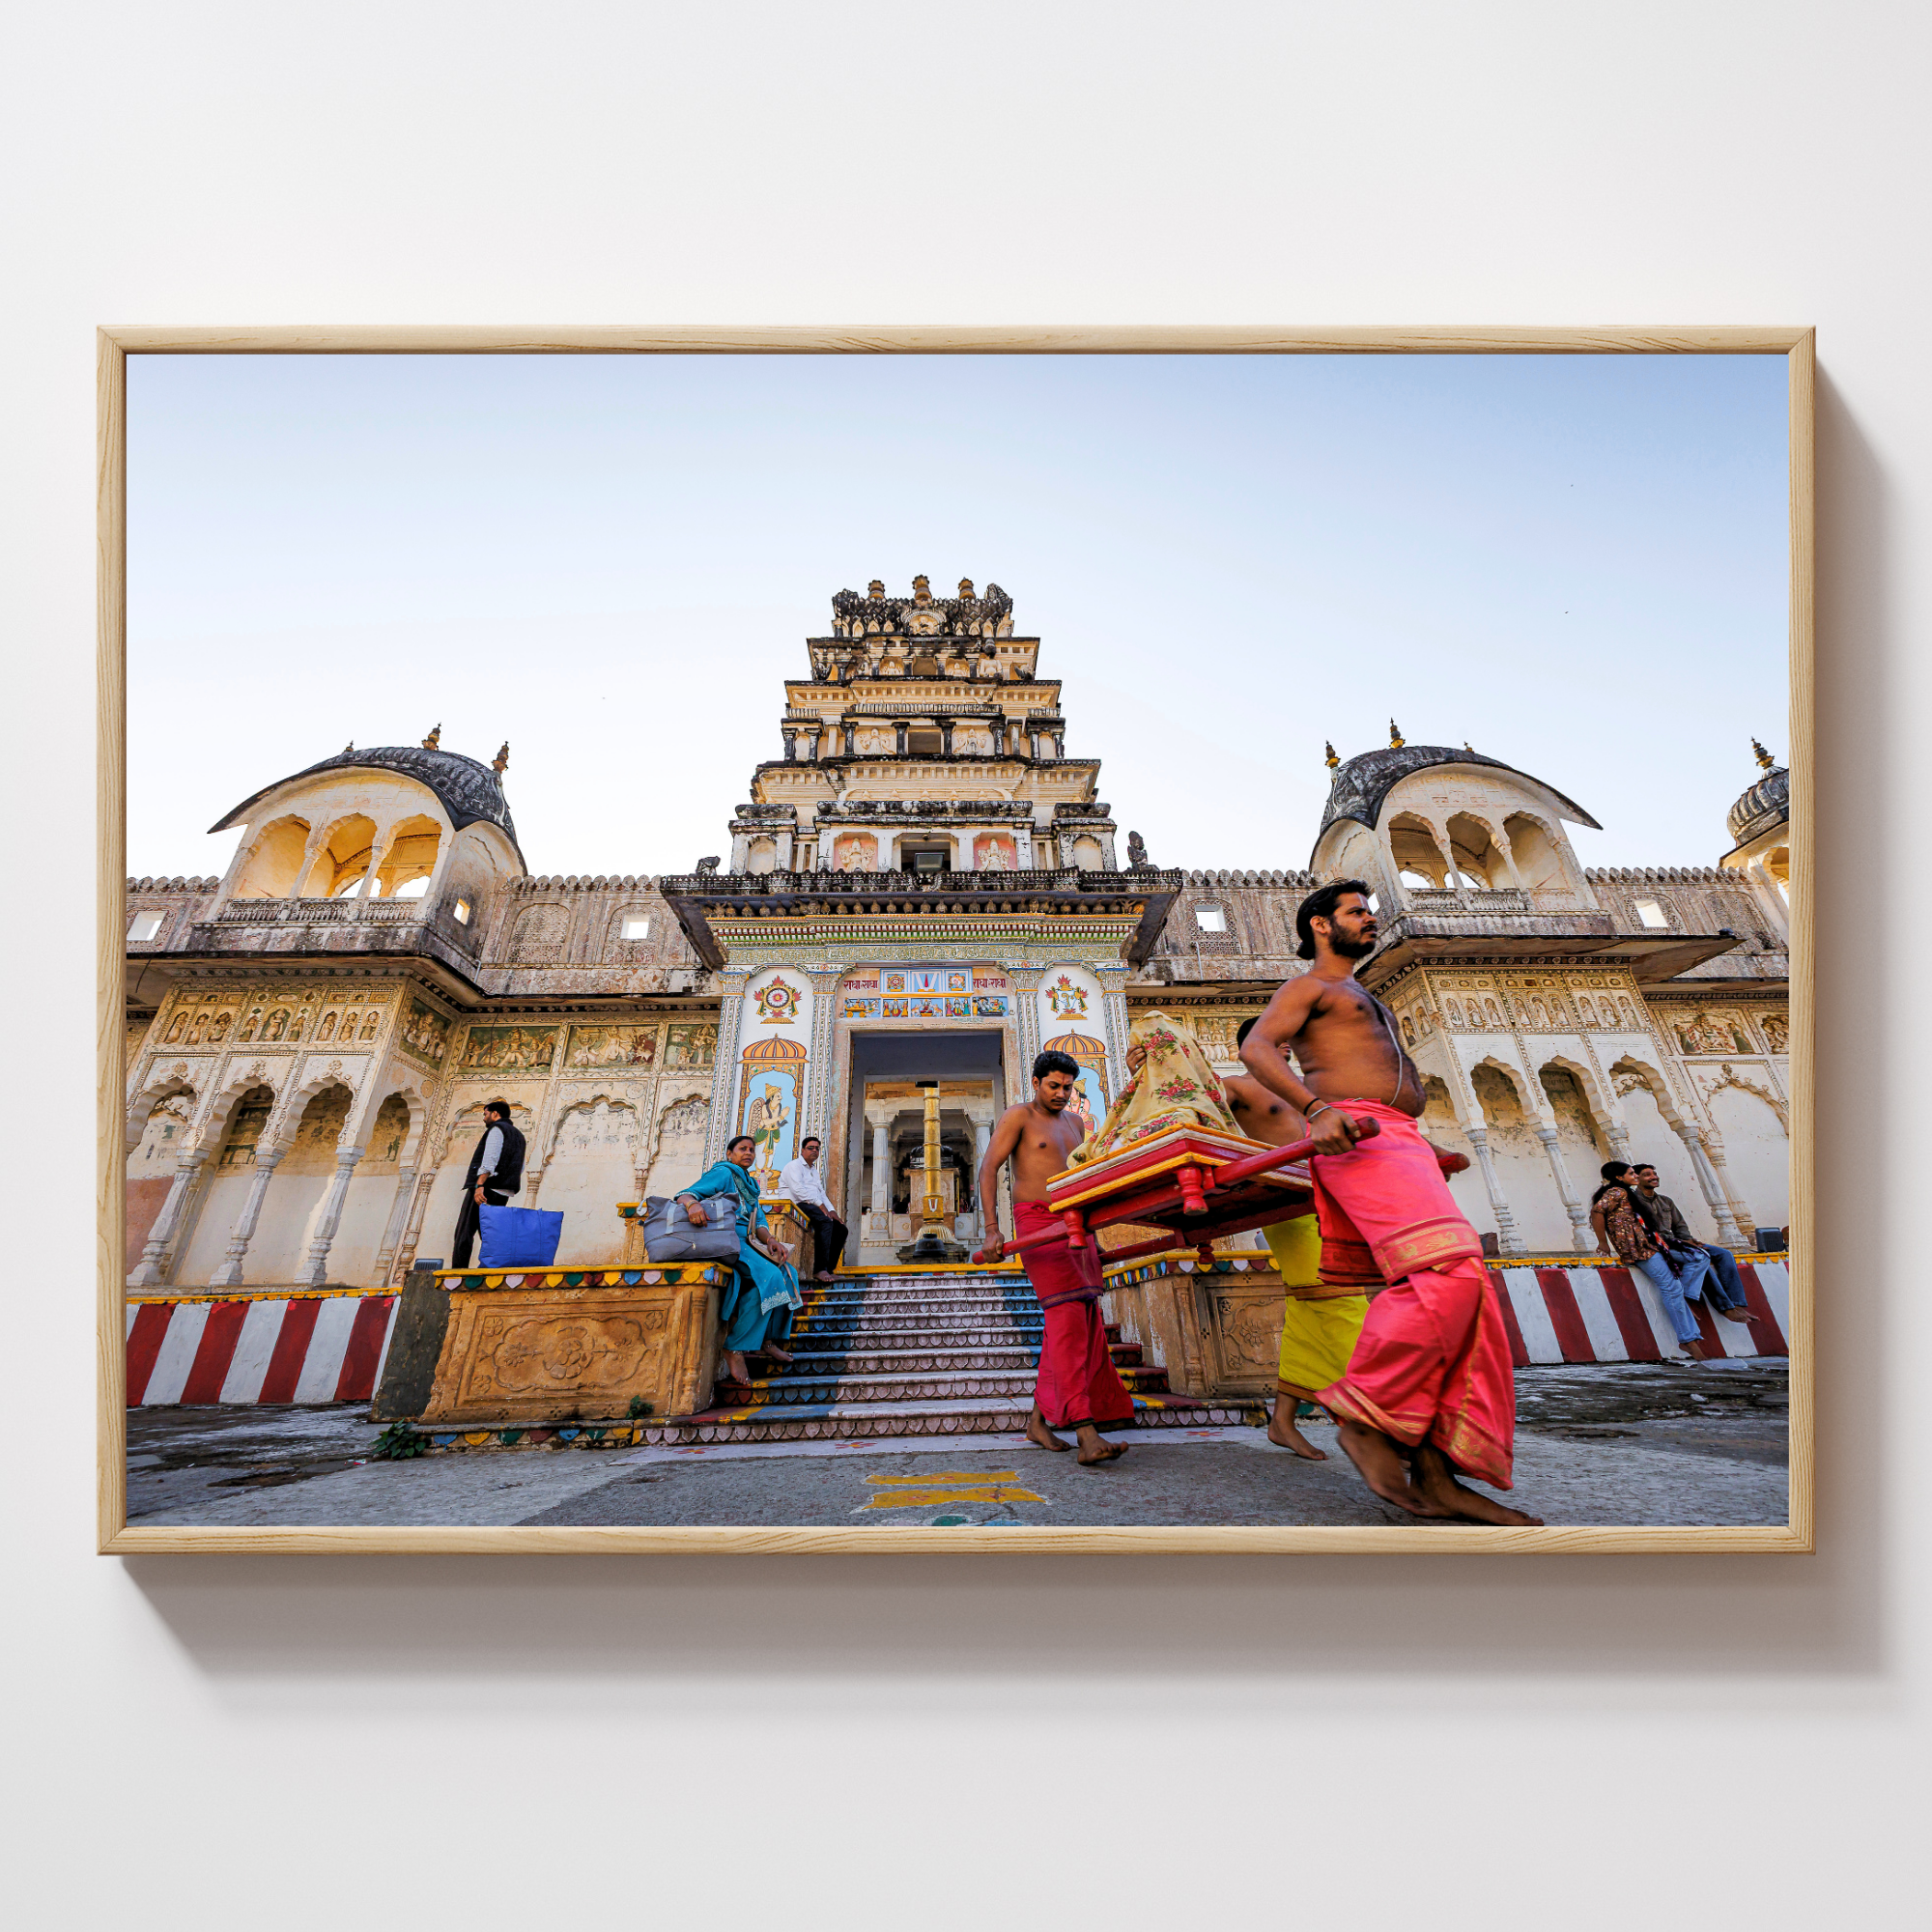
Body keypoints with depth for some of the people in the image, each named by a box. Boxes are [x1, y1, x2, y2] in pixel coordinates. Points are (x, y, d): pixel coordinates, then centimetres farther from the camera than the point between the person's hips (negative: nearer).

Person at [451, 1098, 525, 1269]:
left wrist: (480, 1185, -24)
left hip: (486, 1189, -8)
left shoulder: (496, 1128, -1)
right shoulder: (518, 1135, 25)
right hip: (503, 1195, 8)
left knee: (464, 1232, -8)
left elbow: (490, 1159, -16)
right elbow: (520, 1167, 26)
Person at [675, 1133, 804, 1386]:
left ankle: (768, 1340, -5)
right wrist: (693, 1204, -37)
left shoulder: (750, 1184, 25)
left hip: (746, 1242, 9)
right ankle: (735, 1349, -24)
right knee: (768, 1276, -28)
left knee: (787, 1271, -8)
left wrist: (769, 1241, -3)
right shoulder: (723, 1173, 0)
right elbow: (685, 1194, -12)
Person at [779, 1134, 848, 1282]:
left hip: (814, 1207, 9)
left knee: (841, 1228, -5)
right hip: (797, 1204, -9)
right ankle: (820, 1270, -37)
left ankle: (829, 1269, -6)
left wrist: (831, 1211, 8)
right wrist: (820, 1205, -18)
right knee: (825, 1222, -33)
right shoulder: (794, 1165, 0)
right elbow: (798, 1189, -15)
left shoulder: (814, 1170, 29)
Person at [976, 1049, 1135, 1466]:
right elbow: (988, 1169, -9)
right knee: (1066, 1315, -18)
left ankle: (1039, 1419, 18)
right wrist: (992, 1229, -18)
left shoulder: (1072, 1123, 19)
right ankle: (1086, 1435, -24)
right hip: (1036, 1219, -8)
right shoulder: (1018, 1116, -2)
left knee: (1080, 1319, 6)